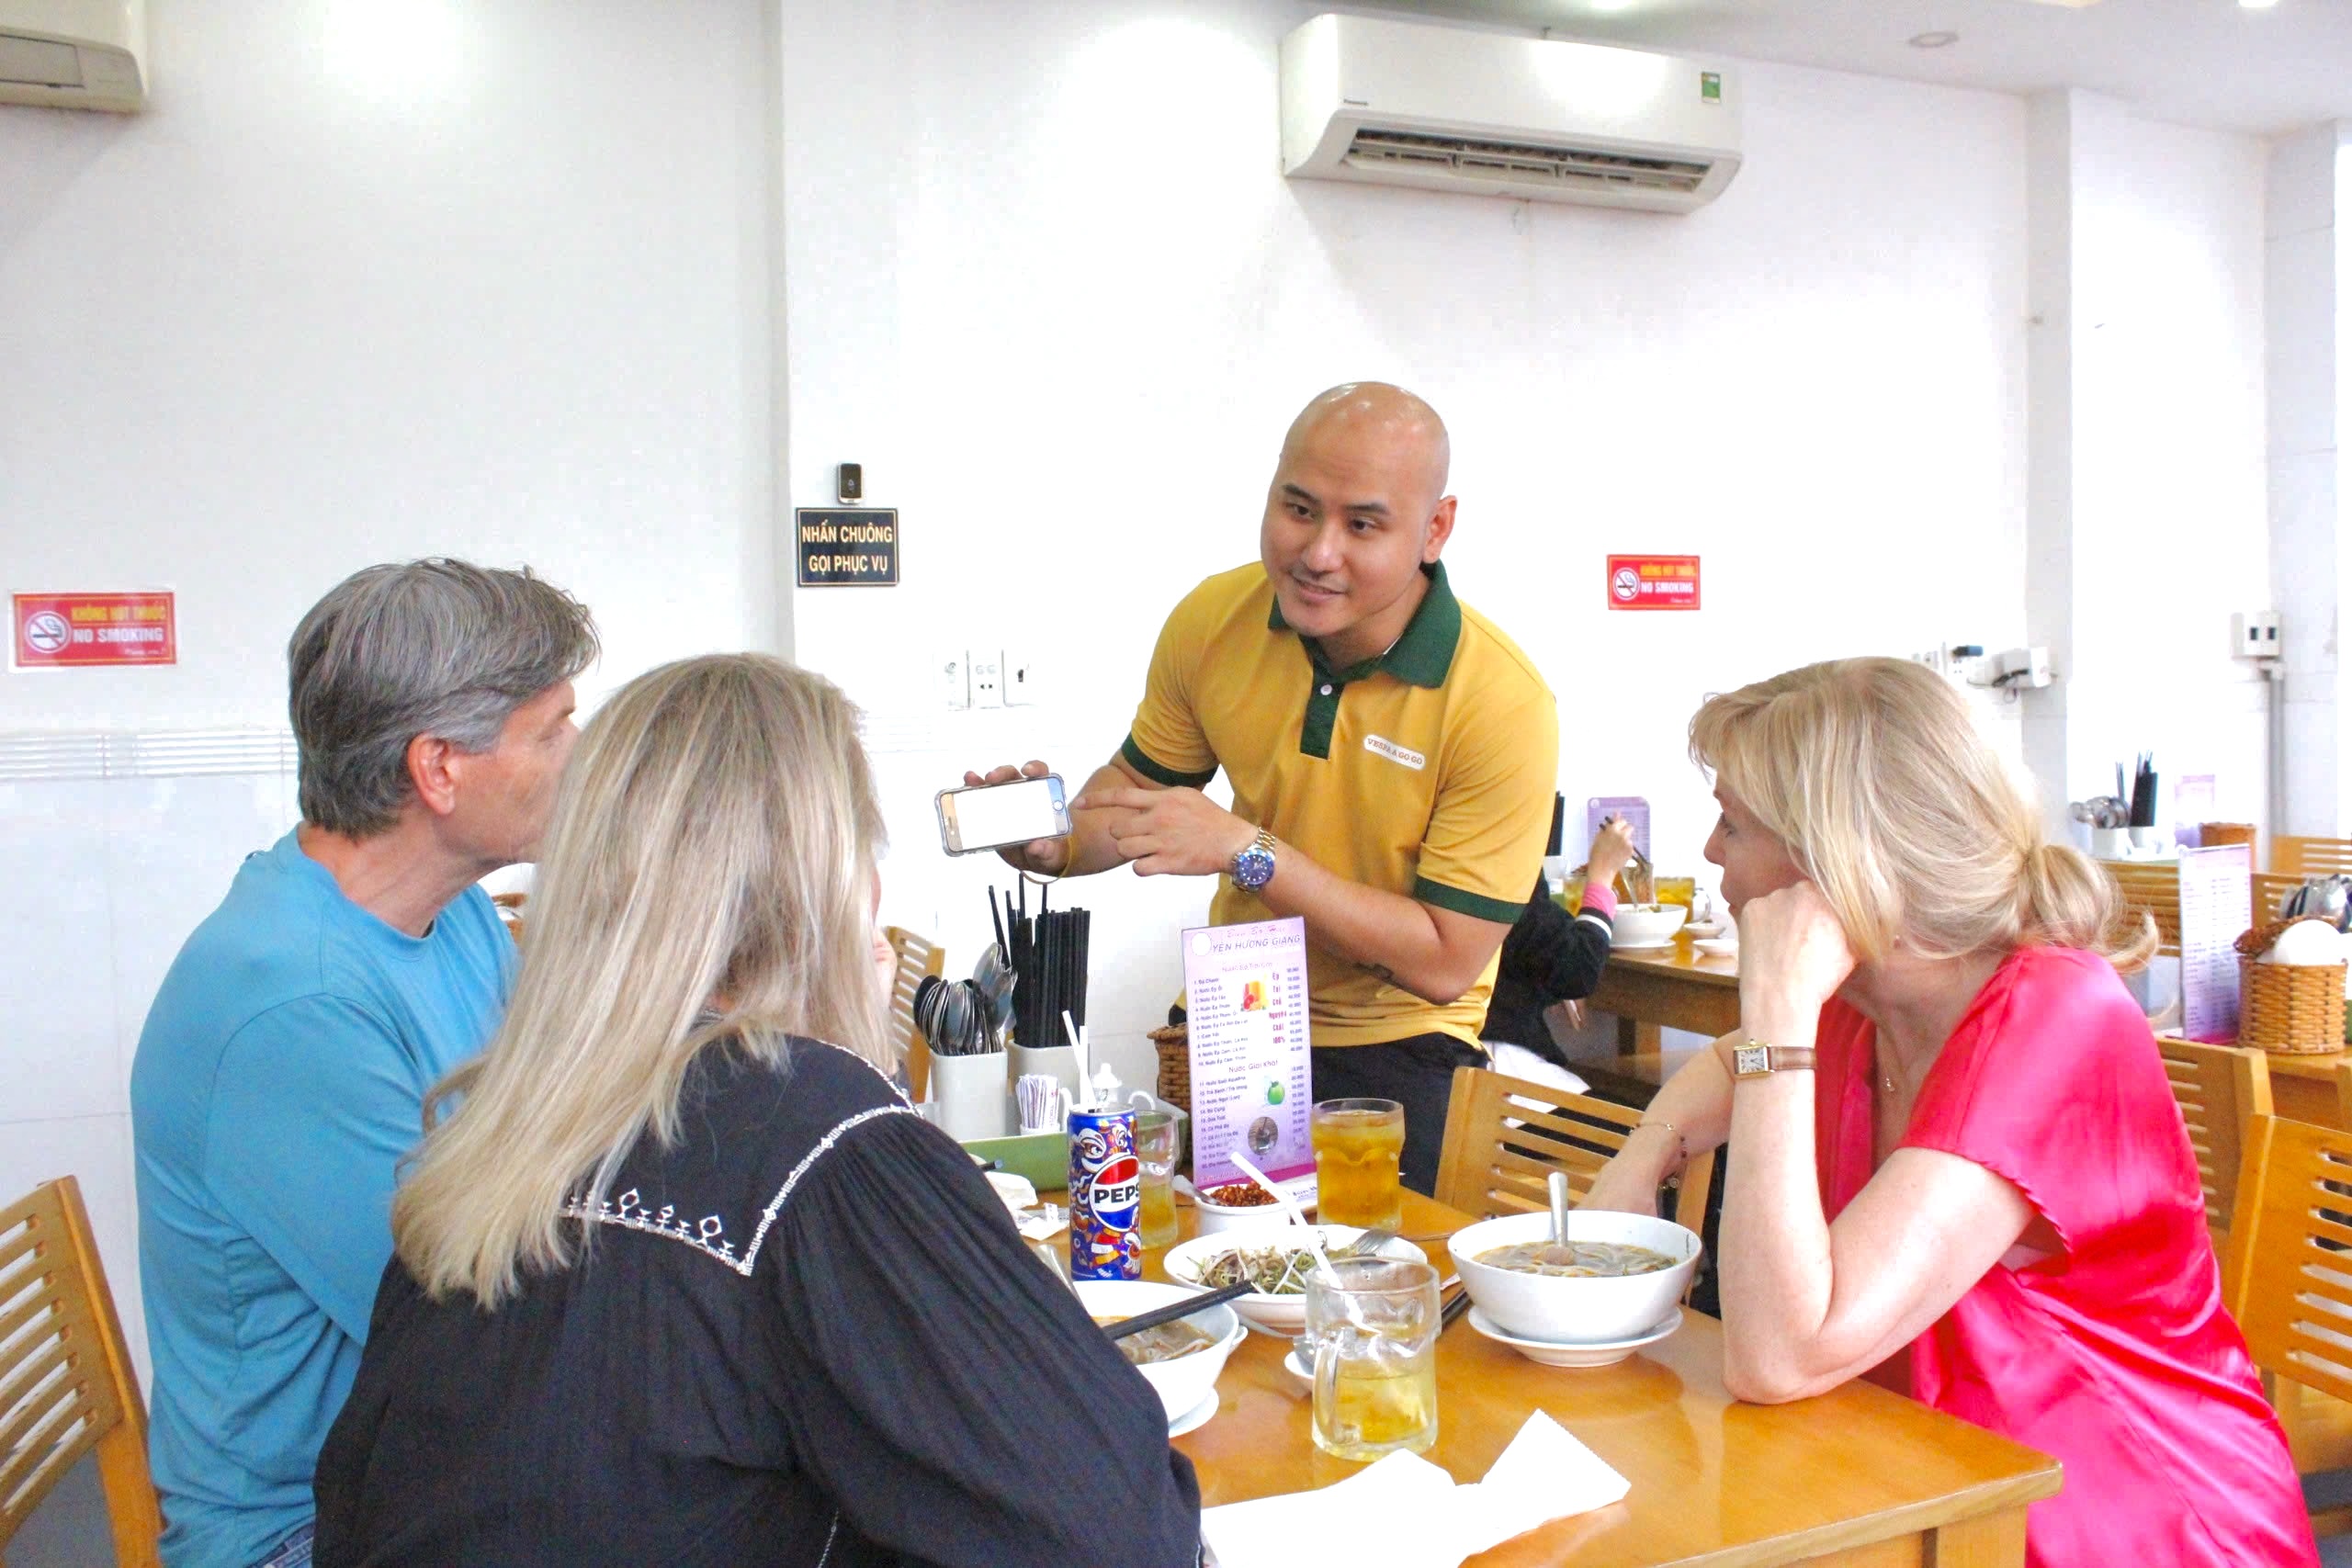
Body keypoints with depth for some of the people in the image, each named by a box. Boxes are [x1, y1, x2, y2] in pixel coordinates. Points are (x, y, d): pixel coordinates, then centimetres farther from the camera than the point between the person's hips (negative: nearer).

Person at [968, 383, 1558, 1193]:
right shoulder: (1212, 619, -10)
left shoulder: (1502, 701, -23)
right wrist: (1057, 840, -15)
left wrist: (1246, 851, -29)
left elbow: (1444, 964, -22)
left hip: (1395, 1060, -3)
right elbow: (1143, 782, 8)